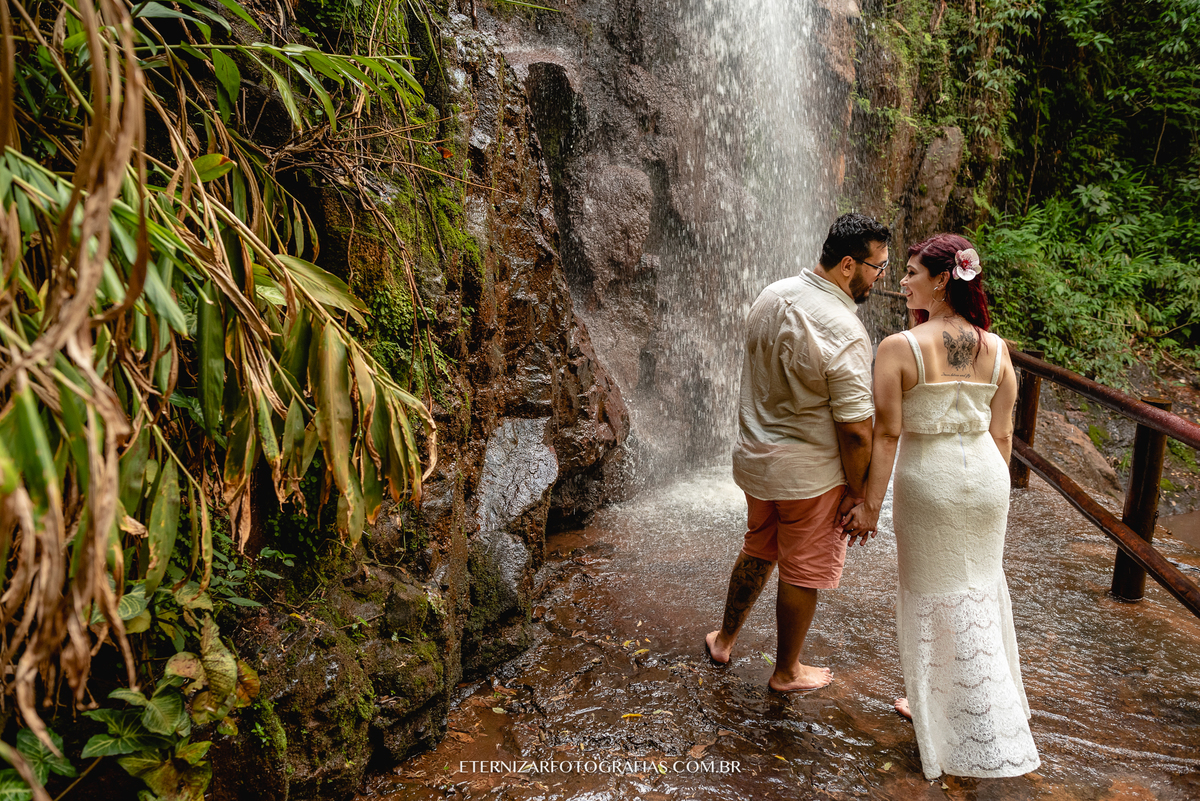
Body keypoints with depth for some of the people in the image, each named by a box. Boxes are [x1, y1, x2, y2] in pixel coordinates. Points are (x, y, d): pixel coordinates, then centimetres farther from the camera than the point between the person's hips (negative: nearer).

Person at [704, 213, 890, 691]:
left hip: (754, 456, 7)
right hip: (808, 472, -7)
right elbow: (855, 430, -22)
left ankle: (724, 640, 42)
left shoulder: (771, 296, -1)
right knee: (802, 573, 12)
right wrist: (857, 494, -10)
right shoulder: (844, 334, -25)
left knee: (757, 551, 26)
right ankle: (787, 672, 31)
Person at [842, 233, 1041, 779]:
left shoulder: (898, 348, -17)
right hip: (986, 475, 5)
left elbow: (887, 434, -17)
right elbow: (1002, 433, 3)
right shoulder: (995, 349, -2)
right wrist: (994, 486, 17)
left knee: (934, 594, 13)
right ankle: (993, 723, 40)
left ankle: (937, 709, 30)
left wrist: (870, 504, -10)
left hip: (928, 479, -5)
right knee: (980, 589, 21)